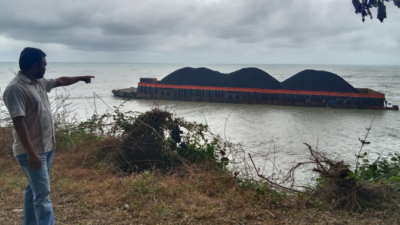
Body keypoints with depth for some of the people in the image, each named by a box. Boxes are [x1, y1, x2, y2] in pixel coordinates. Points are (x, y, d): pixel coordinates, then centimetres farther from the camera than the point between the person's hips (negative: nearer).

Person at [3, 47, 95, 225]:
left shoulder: (39, 83, 8)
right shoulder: (15, 89, -20)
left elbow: (60, 81, 28)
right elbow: (18, 123, -24)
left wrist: (80, 78, 40)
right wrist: (31, 153, -27)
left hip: (46, 147, 10)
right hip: (32, 152, -9)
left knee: (34, 189, 18)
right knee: (42, 194, -8)